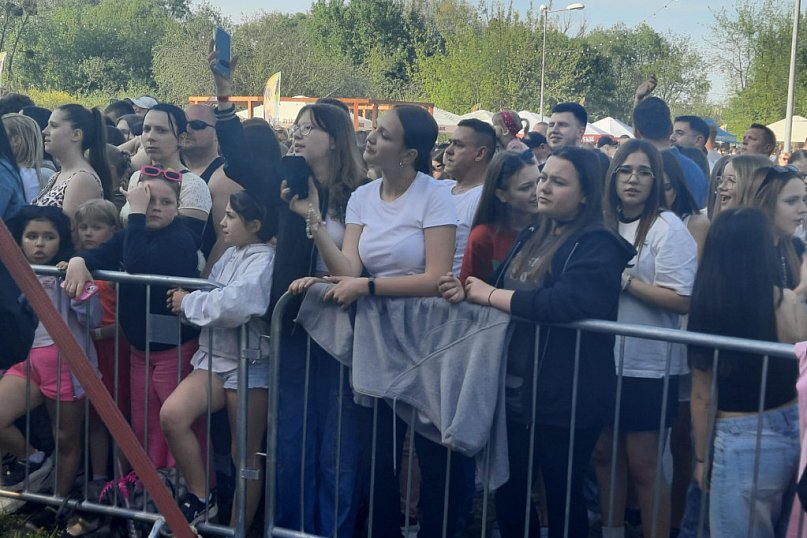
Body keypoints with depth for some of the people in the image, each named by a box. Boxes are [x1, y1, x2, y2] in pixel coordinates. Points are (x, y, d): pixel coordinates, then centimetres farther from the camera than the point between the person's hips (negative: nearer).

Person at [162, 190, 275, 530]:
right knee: (172, 414, -17)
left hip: (250, 365, -7)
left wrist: (188, 302, -14)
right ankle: (199, 498, -1)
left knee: (245, 455, 5)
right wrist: (187, 303, -10)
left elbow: (232, 306, -29)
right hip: (213, 357, 7)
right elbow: (212, 305, 11)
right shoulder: (229, 255, 14)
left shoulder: (265, 260, -12)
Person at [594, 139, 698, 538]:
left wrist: (625, 280, -19)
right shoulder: (606, 225, 9)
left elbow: (683, 300, -18)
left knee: (642, 465, 1)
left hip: (648, 367, -7)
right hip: (606, 359, 7)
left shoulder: (667, 228, -11)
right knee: (605, 454, 15)